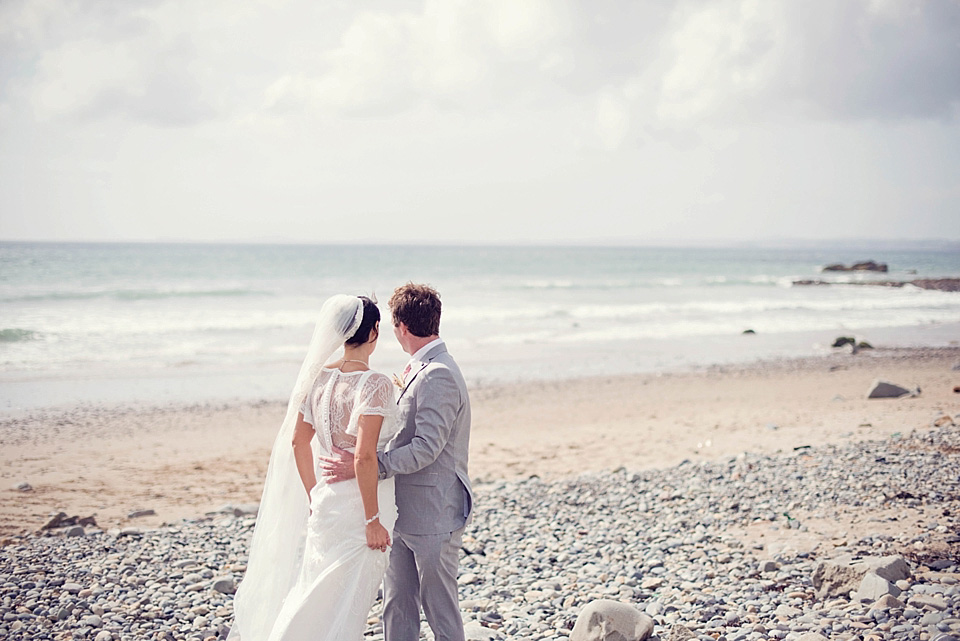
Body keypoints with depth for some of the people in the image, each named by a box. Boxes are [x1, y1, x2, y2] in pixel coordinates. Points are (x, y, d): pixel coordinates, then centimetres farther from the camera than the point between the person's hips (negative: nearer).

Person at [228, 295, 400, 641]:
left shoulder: (318, 378, 3)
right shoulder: (375, 385, -18)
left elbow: (298, 441, 9)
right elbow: (364, 456, -24)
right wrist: (373, 520, -17)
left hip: (325, 504, 7)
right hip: (358, 507, -6)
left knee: (313, 597, 19)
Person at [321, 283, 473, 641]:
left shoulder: (438, 376, -20)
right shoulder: (420, 371, 12)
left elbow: (426, 447, -26)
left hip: (433, 514, -9)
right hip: (404, 513, 10)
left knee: (440, 608, 2)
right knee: (397, 605, 13)